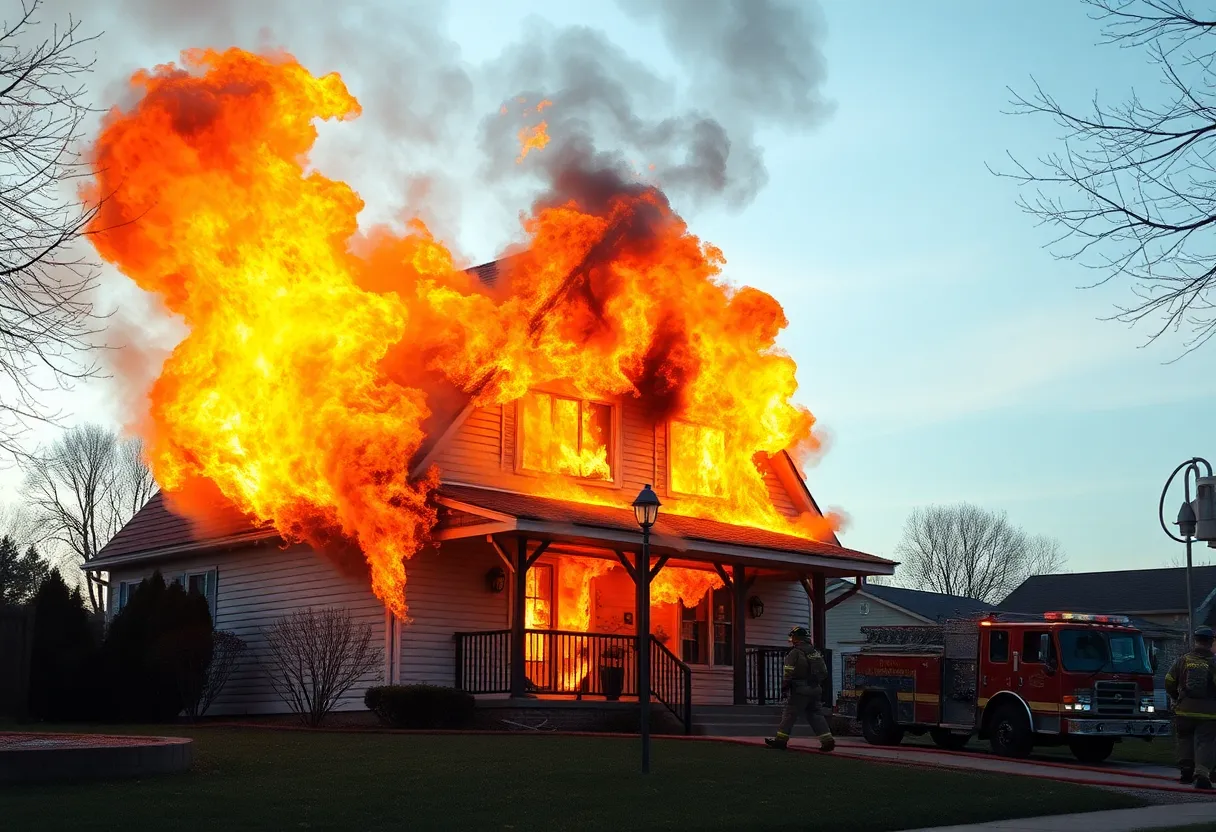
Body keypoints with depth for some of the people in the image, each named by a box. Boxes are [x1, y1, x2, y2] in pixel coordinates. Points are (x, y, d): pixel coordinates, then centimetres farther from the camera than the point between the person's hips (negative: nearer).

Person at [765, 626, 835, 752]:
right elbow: (824, 672, 18)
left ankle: (781, 739, 4)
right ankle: (827, 740, 0)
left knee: (789, 714, 0)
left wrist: (784, 687, -5)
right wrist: (819, 686, 23)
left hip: (800, 690, -7)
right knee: (816, 715, 8)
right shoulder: (816, 653, 14)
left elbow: (789, 673, -13)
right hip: (815, 690, 7)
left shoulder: (795, 653, -10)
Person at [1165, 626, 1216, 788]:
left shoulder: (1183, 660, 1)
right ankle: (1202, 773, -18)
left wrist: (1177, 698, 24)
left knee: (1185, 739, 20)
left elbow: (1169, 682, 7)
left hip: (1185, 710, 2)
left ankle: (1186, 770, 17)